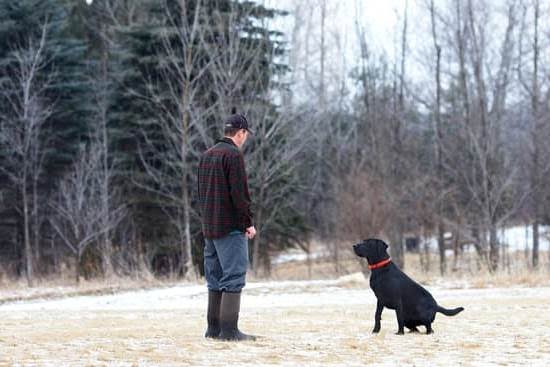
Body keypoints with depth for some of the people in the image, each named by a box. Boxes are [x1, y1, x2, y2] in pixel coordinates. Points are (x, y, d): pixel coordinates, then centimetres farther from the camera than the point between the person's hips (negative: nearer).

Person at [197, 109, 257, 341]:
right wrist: (248, 222, -8)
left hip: (209, 227, 8)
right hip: (231, 227, -8)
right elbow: (239, 193, -16)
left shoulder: (206, 155, 14)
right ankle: (229, 330, -10)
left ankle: (213, 328, 12)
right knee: (234, 277, -7)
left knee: (215, 279, 12)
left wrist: (206, 219, 17)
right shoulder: (233, 155, -12)